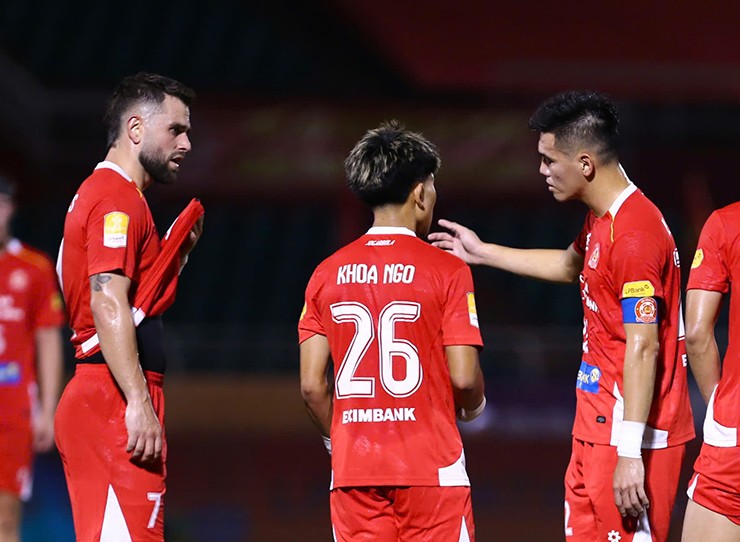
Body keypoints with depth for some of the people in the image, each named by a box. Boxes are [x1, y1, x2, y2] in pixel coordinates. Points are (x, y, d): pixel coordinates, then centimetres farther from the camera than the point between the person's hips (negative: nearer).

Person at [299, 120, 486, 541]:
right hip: (431, 471, -4)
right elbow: (464, 377, -9)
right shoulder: (447, 270, -6)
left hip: (353, 473, 4)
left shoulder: (328, 274, 5)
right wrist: (474, 407, 13)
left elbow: (312, 385, 3)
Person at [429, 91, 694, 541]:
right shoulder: (602, 220, 12)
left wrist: (630, 452, -25)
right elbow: (570, 266, 36)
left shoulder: (635, 233, -20)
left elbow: (642, 348, -23)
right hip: (596, 430, 10)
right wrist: (483, 253, 43)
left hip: (631, 436, -10)